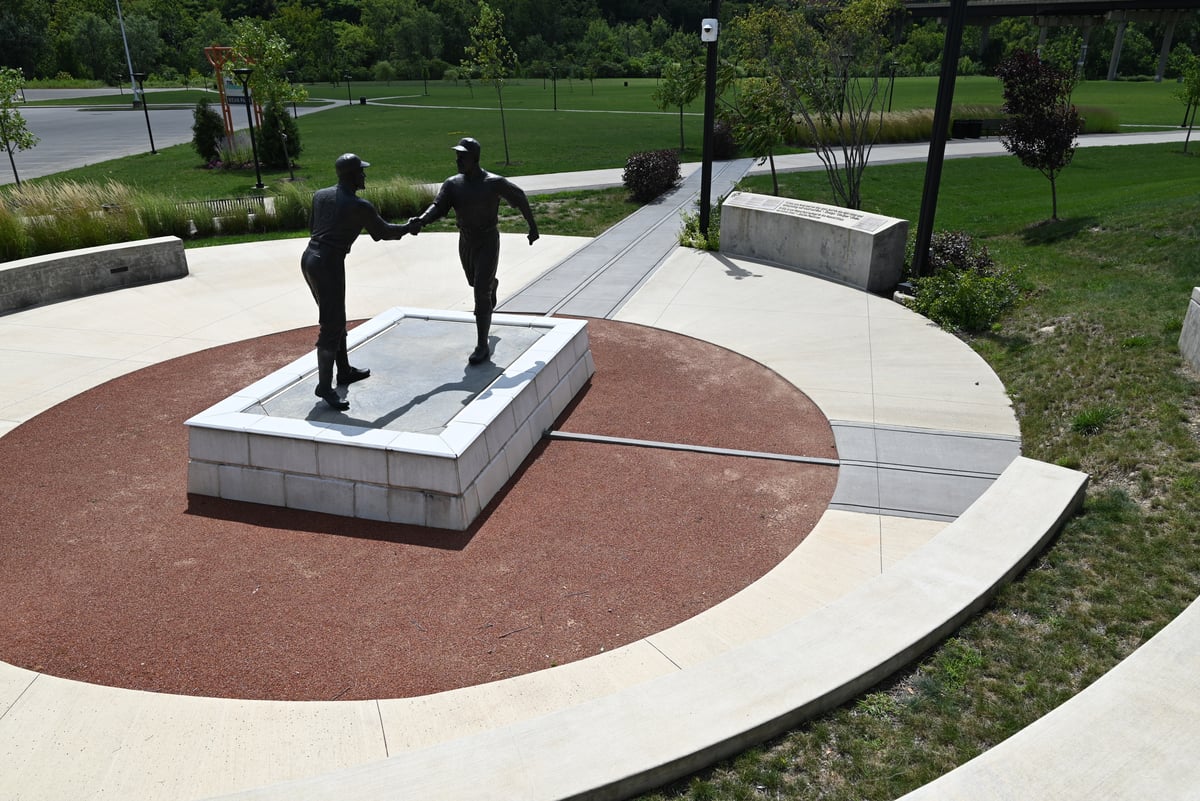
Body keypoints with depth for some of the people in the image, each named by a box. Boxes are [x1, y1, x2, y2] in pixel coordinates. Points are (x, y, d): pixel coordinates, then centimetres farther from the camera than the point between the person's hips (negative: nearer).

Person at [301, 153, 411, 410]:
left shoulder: (320, 195, 11)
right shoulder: (360, 206, -9)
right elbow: (383, 232, 5)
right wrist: (407, 228, 22)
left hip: (309, 259, 9)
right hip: (328, 265, -9)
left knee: (336, 319, 20)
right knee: (332, 326, -5)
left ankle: (344, 371, 31)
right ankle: (325, 385, -2)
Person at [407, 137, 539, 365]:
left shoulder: (494, 183, -16)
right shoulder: (452, 184, -6)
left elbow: (520, 198, -2)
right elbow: (438, 207, -19)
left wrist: (532, 225, 8)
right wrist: (420, 221, -41)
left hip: (488, 242, -5)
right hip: (465, 242, 5)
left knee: (480, 295, -11)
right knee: (476, 283, 28)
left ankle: (483, 345, -3)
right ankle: (492, 284, 67)